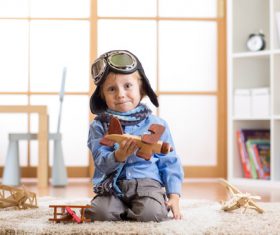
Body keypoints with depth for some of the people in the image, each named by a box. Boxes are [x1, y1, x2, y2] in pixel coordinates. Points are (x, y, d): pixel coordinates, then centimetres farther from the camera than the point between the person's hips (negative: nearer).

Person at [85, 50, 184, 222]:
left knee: (151, 213, -30)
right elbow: (101, 163, -5)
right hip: (113, 186, 0)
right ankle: (121, 209, 5)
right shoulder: (99, 126, 5)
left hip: (147, 183, 0)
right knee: (100, 213, -29)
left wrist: (174, 195, -2)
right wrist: (118, 156, -26)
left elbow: (170, 163, 8)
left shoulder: (156, 124, 6)